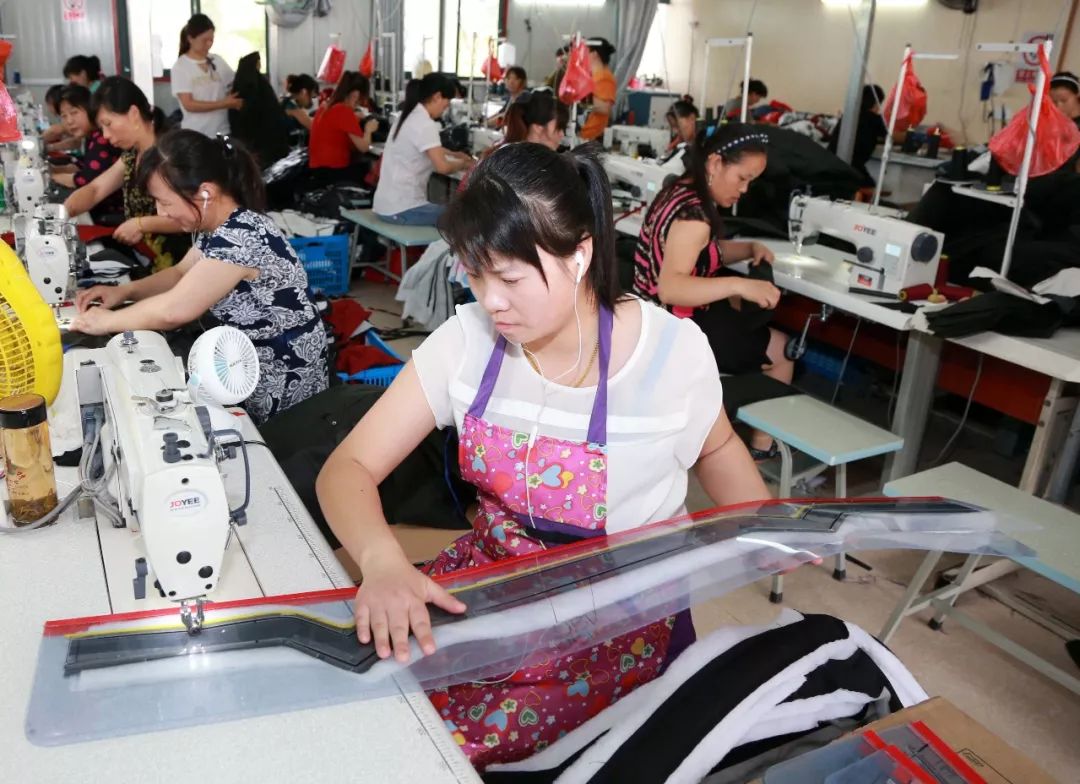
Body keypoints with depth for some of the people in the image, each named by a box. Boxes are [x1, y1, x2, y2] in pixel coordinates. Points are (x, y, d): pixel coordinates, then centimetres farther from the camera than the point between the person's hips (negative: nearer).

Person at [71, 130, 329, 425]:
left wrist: (107, 321, -12)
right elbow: (182, 275, 19)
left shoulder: (242, 236, -28)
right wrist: (124, 291, 3)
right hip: (250, 366, 9)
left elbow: (173, 310, -29)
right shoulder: (219, 227, 3)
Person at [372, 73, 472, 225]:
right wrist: (463, 163, -2)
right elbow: (442, 167, -22)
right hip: (401, 210, -10)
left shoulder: (409, 116, 13)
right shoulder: (425, 124, -16)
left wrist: (454, 155, 25)